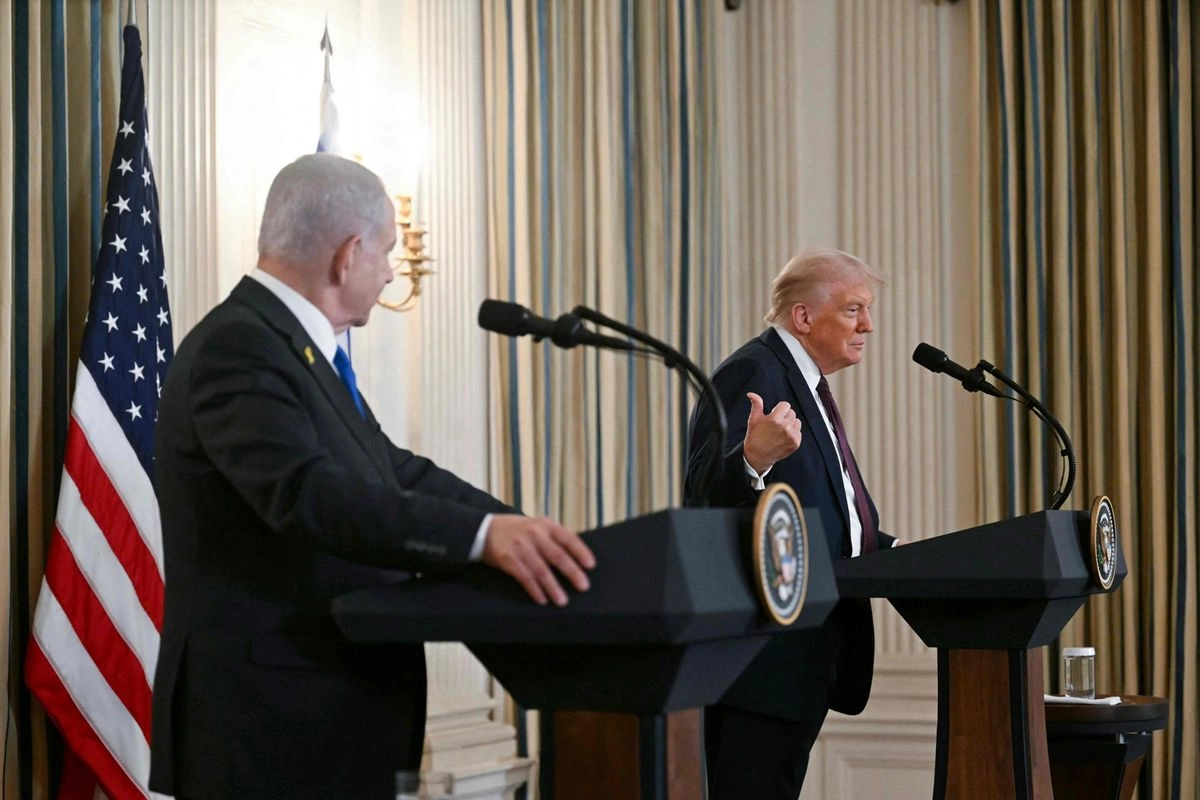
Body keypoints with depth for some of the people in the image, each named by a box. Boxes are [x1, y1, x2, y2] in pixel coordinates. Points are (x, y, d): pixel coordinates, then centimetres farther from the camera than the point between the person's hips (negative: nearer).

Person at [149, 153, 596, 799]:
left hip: (330, 720, 10)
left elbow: (396, 473, 15)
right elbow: (308, 492, -31)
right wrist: (483, 534, -40)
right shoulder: (237, 346, -16)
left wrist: (530, 537, 4)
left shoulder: (293, 342, 14)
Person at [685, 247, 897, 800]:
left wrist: (892, 552, 12)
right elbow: (706, 496, -24)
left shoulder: (808, 384, 21)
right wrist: (752, 460, -43)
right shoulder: (752, 373, -11)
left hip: (809, 653, 11)